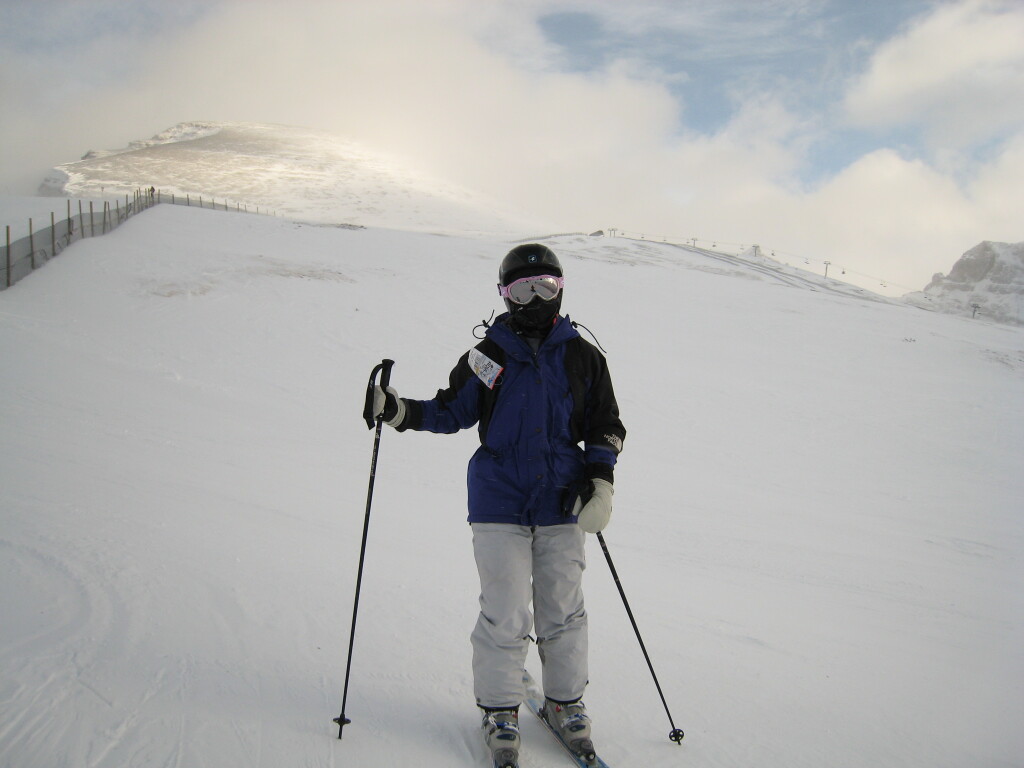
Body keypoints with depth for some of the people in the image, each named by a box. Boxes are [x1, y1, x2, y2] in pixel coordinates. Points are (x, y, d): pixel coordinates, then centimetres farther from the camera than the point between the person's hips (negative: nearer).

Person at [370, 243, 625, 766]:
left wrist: (600, 483, -5)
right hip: (500, 504, -1)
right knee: (505, 615, -1)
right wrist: (400, 411, -8)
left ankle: (564, 702, 29)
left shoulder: (581, 356, 4)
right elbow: (454, 412, 8)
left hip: (562, 505, 1)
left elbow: (605, 427, 8)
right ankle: (499, 709, 18)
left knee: (562, 611, 10)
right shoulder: (488, 356, 2)